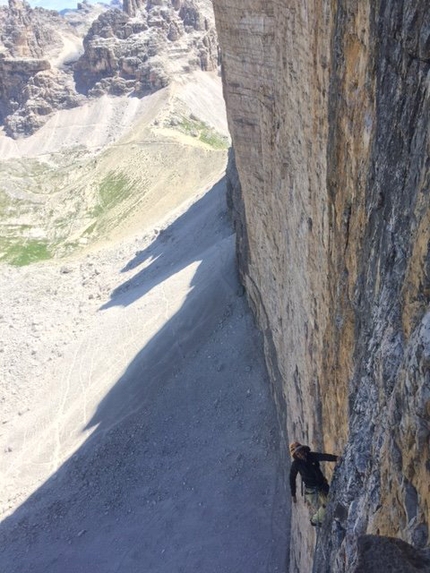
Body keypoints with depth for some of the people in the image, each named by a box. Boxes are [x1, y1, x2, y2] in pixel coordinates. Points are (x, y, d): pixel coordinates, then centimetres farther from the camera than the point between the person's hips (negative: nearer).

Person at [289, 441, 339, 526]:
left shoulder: (312, 456, -9)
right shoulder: (296, 464, -11)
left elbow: (324, 456, -27)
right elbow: (292, 479, 0)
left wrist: (335, 458, -45)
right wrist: (293, 494, 3)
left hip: (322, 486, 3)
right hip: (311, 491, -3)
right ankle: (314, 520, 30)